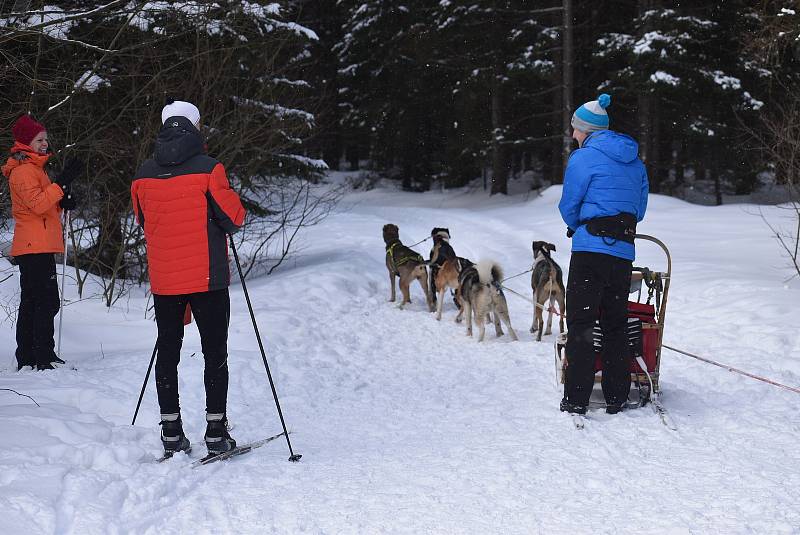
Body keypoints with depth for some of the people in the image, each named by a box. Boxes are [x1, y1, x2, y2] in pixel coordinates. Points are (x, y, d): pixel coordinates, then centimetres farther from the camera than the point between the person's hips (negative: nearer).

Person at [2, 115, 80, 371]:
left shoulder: (34, 168, 21)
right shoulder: (23, 171, -11)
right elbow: (37, 204, -22)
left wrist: (62, 201, 7)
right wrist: (63, 182, -24)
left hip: (40, 246, 11)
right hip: (35, 246, -11)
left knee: (32, 302, 11)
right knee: (47, 301, -13)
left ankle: (27, 358, 15)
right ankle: (44, 357, -14)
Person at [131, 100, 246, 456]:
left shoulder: (144, 174, 3)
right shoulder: (207, 168, -11)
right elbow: (233, 218, -8)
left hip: (163, 279, 4)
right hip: (207, 277, -4)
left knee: (168, 352, 11)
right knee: (215, 353, 5)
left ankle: (171, 434, 11)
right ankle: (216, 433, 3)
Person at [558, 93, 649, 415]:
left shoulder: (583, 158, -5)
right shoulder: (634, 161, 16)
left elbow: (568, 206, 0)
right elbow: (639, 209, 19)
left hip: (591, 248, -6)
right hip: (624, 252, 6)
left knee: (580, 322, -2)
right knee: (616, 324, 13)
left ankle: (577, 399, -6)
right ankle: (617, 398, 14)